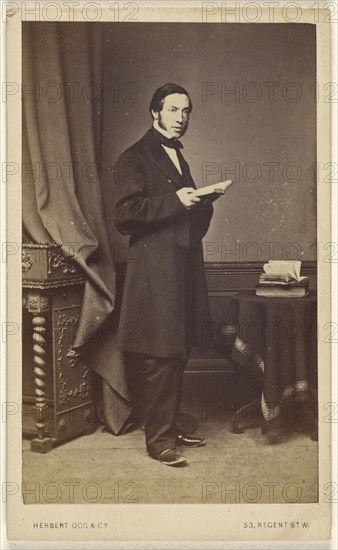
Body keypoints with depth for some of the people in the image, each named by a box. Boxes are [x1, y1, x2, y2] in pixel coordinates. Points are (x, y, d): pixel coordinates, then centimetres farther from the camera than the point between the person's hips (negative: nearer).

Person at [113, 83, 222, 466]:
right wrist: (175, 201, -19)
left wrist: (201, 202, 6)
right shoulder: (134, 158, -4)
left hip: (184, 267, 8)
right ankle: (158, 439, 6)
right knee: (162, 357, -5)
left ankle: (169, 429, 23)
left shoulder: (177, 157, 21)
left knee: (177, 355, 11)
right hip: (155, 269, -8)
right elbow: (124, 214, -14)